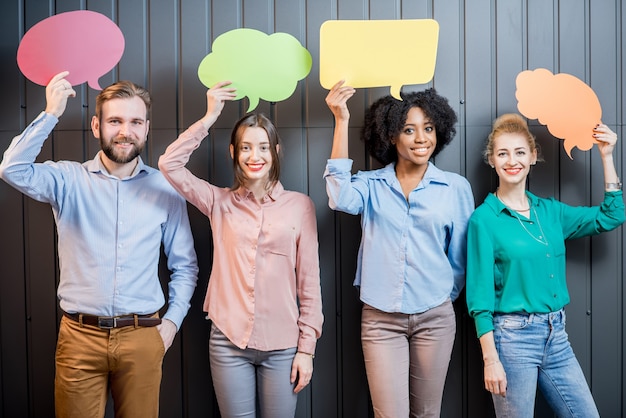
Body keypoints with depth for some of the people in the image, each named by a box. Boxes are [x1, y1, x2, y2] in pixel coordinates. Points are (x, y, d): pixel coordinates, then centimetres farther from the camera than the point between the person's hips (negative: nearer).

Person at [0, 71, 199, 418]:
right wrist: (51, 114, -18)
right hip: (79, 337, 0)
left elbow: (184, 265, 10)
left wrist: (172, 321, 1)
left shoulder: (165, 189, 3)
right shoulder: (69, 180, 1)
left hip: (142, 337, 1)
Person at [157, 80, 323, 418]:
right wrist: (209, 117, -10)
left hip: (282, 345, -1)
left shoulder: (299, 205, 0)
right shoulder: (220, 203, 4)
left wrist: (307, 348, -1)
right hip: (229, 342, 1)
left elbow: (309, 282, 1)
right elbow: (169, 164, -9)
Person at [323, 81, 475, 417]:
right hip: (380, 318, -1)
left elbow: (460, 256, 8)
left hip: (435, 318, 1)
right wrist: (341, 120, -21)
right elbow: (340, 196, -23)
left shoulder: (455, 187, 0)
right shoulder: (371, 185, 0)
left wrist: (442, 299, 11)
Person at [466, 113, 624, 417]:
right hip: (512, 337, -6)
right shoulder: (484, 219, -8)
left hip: (556, 335, 6)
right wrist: (490, 359, -14)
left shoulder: (549, 211, 9)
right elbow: (480, 294, -10)